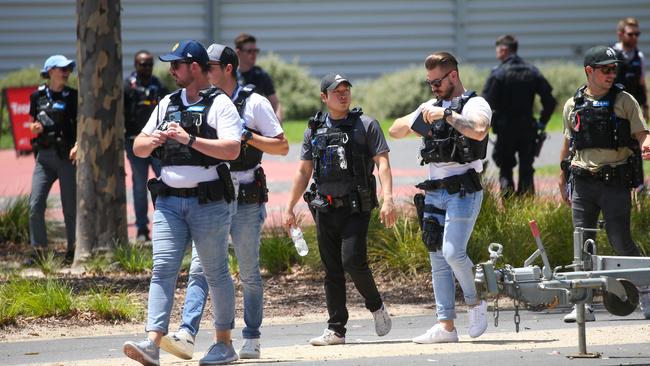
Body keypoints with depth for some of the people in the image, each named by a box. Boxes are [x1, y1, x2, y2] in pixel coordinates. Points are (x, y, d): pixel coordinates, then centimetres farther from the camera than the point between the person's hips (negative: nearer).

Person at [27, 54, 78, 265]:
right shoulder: (38, 97, 8)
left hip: (67, 155, -2)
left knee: (70, 206, 1)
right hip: (44, 155, 3)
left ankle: (72, 250, 14)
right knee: (35, 204, -4)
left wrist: (77, 145, -19)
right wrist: (34, 127, -5)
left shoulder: (72, 96, 1)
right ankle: (38, 250, 5)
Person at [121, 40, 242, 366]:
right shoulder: (167, 104, 16)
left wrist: (190, 139, -21)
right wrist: (153, 140, -5)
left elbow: (232, 149, -17)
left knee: (216, 272, 5)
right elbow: (138, 149, 18)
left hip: (208, 202, -5)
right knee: (162, 270, -7)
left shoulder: (220, 104, -3)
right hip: (169, 201, 5)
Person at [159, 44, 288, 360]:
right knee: (199, 268, -8)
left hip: (246, 200, -4)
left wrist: (246, 135, -15)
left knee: (249, 272, 3)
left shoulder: (254, 103, -2)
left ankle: (252, 340, 12)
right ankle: (187, 335, -18)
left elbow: (282, 147, -3)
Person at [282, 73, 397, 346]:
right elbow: (303, 172, 18)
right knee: (332, 271, 4)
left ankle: (376, 307, 7)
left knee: (352, 260, -17)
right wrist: (289, 208, 13)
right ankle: (336, 330, 8)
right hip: (325, 208, 4)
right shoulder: (314, 130, 13)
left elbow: (382, 163, -5)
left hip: (356, 207, -4)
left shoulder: (366, 125, 2)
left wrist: (388, 200, -18)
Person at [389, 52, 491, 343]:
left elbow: (479, 131, -25)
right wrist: (414, 119, 2)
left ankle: (475, 302, 6)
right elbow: (395, 131, 22)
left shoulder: (474, 104, -3)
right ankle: (446, 325, 7)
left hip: (463, 190, -7)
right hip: (434, 193, 7)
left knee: (453, 252, -18)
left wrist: (447, 115, -22)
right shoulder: (431, 107, 18)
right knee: (438, 259, 5)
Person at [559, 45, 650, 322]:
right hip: (583, 182, 3)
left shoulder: (624, 101, 4)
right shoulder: (573, 106, 11)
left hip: (615, 182, -3)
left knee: (620, 241, -5)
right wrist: (563, 182, 20)